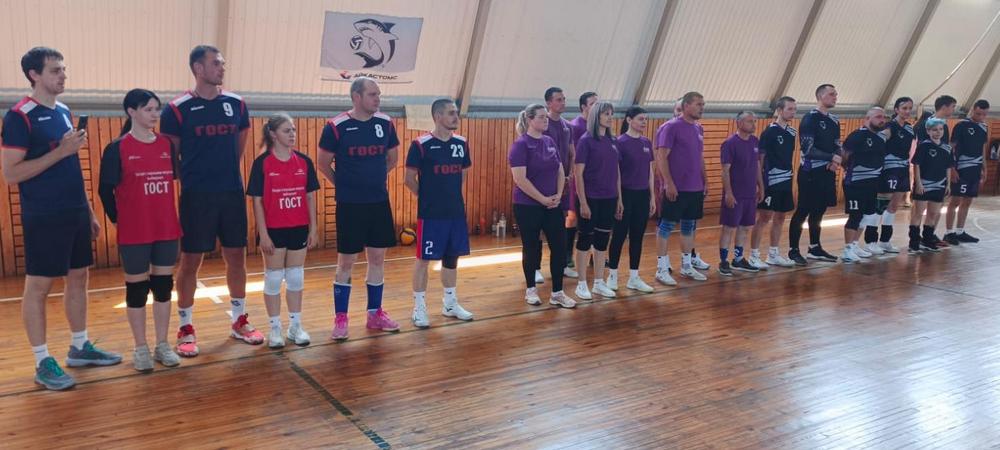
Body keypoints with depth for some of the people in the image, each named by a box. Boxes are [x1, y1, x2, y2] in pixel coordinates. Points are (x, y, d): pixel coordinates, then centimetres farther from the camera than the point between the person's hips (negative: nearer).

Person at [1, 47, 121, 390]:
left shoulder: (64, 112, 11)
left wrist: (89, 211, 17)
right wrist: (61, 151, -21)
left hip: (75, 214, 8)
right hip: (43, 218, -8)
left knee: (78, 277, 14)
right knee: (38, 286, 1)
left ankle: (79, 348, 27)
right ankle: (43, 363, 9)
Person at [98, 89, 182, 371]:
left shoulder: (167, 145, 5)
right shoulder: (117, 148, -6)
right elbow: (105, 190, -3)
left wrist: (174, 216, 7)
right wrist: (118, 219, -1)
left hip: (167, 229, 4)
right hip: (134, 233, -4)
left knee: (163, 285, 9)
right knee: (137, 288, 5)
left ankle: (162, 345, 20)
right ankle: (141, 348, 17)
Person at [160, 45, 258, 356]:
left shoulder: (236, 104, 5)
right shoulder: (177, 109, -7)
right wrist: (191, 177, 4)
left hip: (233, 193, 4)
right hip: (197, 196, -4)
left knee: (236, 257, 10)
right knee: (190, 260, 2)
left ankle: (239, 321, 24)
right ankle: (185, 329, 14)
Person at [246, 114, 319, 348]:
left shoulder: (304, 161, 2)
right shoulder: (262, 163, -8)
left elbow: (310, 197, 6)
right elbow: (257, 201, -8)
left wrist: (313, 229, 4)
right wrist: (263, 234, -11)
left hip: (299, 229, 3)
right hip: (273, 230, -3)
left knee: (296, 278, 11)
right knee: (274, 278, 7)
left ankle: (295, 325, 23)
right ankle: (275, 328, 18)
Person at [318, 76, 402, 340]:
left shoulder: (385, 124, 2)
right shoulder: (336, 127, -11)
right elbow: (323, 163, 0)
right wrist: (345, 185, 8)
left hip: (380, 203, 4)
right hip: (350, 206, -4)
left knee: (377, 258, 10)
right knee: (346, 262, 2)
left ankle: (375, 314, 22)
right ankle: (340, 319, 12)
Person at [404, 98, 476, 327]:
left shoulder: (461, 143, 5)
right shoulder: (421, 145, -12)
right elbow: (409, 179, -8)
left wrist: (450, 193, 11)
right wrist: (427, 197, 2)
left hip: (456, 212, 6)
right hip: (430, 214, -6)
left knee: (452, 257, 13)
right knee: (423, 258, 1)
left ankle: (450, 304, 26)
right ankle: (419, 307, 11)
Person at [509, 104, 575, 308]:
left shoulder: (550, 142, 9)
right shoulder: (521, 144, -11)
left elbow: (560, 171, 12)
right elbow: (520, 179, -19)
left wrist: (558, 195, -4)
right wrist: (543, 199, -16)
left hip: (552, 205, 6)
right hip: (528, 206, -6)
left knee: (559, 246, 2)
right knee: (531, 247, 5)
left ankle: (557, 293, 11)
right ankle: (530, 289, 22)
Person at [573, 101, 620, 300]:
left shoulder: (612, 141, 9)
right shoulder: (586, 140, -10)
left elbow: (617, 172, 14)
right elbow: (578, 173, -12)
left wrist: (619, 199, 12)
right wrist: (583, 202, -15)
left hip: (609, 199, 6)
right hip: (591, 199, -6)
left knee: (603, 240, 11)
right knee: (585, 239, 3)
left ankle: (599, 283, 21)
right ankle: (581, 284, 13)